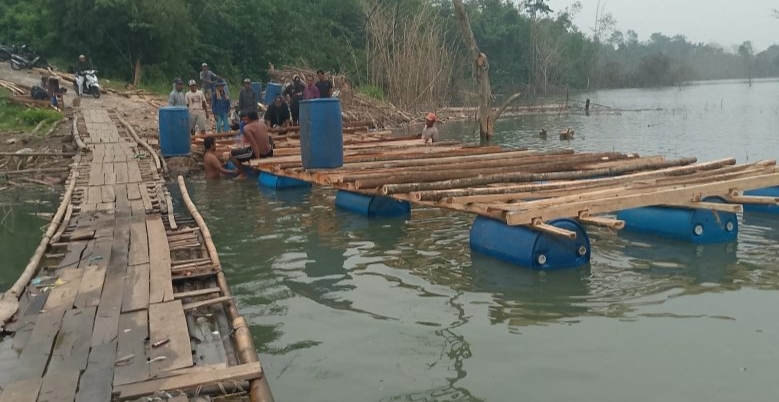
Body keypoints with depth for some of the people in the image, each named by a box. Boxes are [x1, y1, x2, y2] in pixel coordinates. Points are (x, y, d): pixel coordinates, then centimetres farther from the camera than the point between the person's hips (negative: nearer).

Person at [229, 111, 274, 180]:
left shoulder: (247, 127, -12)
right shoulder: (263, 124, 7)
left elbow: (254, 144, -20)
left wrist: (257, 159, -20)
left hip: (258, 153, -7)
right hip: (269, 153, 7)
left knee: (231, 154, 6)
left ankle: (243, 174, 5)